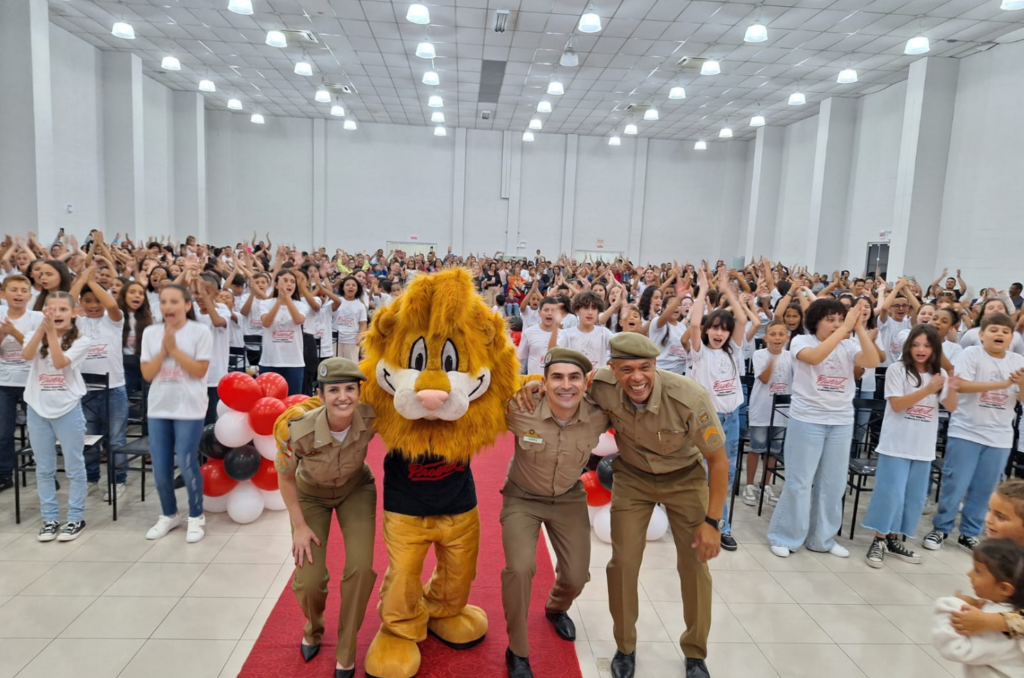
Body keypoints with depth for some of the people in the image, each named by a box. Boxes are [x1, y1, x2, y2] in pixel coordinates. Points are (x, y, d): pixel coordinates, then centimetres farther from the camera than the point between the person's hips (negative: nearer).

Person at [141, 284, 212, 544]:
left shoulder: (200, 332, -7)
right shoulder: (150, 333, 5)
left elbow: (199, 371, -12)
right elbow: (147, 374, 1)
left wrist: (175, 348, -16)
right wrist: (164, 349, -12)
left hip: (189, 409, -4)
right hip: (158, 408, 4)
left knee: (186, 464, -3)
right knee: (160, 468, 8)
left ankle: (196, 517, 16)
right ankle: (169, 515, 29)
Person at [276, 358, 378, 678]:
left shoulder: (371, 418, -33)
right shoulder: (298, 430, -36)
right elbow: (285, 477, -15)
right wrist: (299, 526, -11)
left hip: (356, 489, 1)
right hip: (311, 494, -1)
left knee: (361, 568, -14)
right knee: (308, 580, -7)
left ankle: (346, 652, 12)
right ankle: (313, 628, 32)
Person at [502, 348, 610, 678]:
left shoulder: (598, 417, -22)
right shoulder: (520, 411, -30)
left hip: (569, 499, 3)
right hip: (522, 497, -2)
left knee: (576, 577, 6)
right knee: (520, 568, -22)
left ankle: (556, 608, 46)